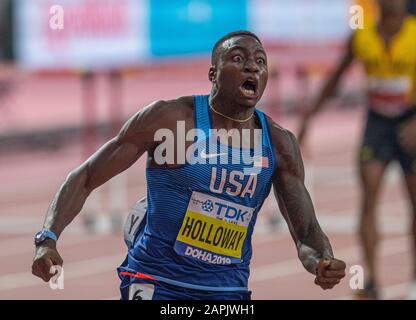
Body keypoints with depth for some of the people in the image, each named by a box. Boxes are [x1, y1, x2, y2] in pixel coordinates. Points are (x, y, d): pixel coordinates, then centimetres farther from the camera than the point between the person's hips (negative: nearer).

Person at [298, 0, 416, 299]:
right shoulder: (361, 37, -6)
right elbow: (337, 75, 10)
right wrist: (311, 114, 12)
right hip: (376, 124, 1)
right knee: (368, 199, -14)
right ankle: (371, 281, -15)